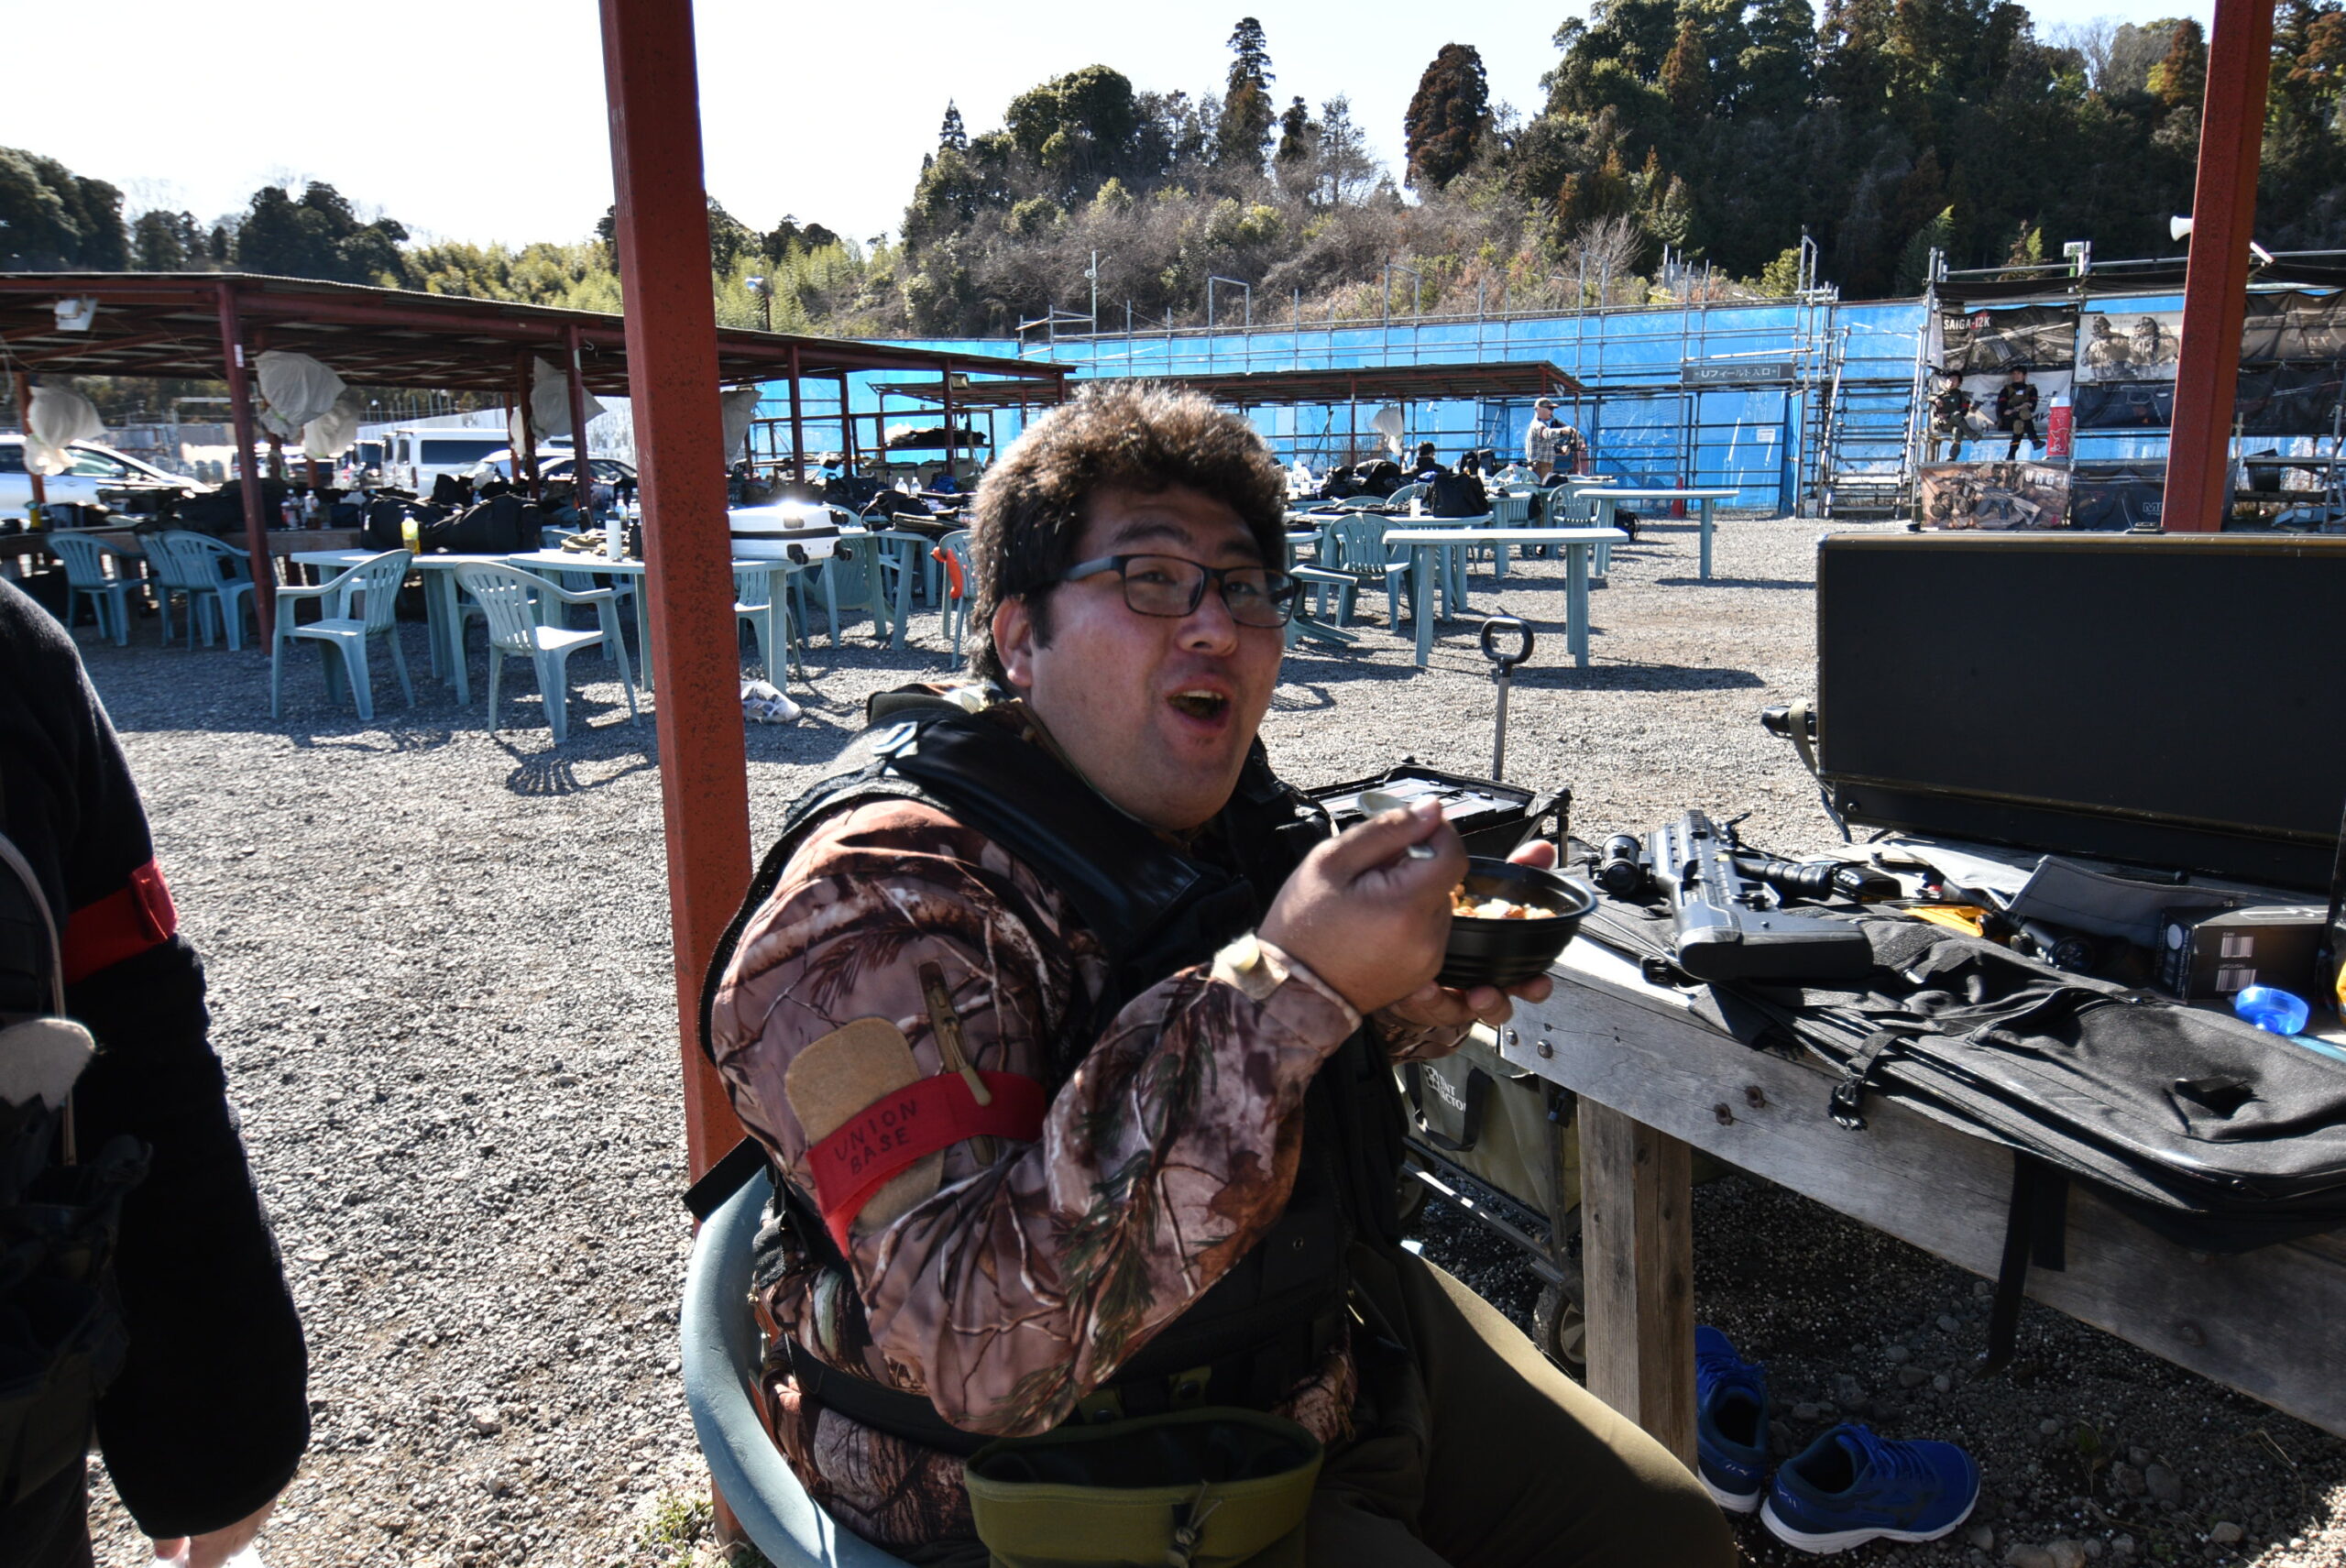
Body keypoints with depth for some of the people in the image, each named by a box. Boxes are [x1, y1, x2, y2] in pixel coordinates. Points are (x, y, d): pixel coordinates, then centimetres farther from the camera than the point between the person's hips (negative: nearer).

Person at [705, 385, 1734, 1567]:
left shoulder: (1216, 803, -1)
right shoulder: (880, 906, -25)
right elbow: (983, 1345, -36)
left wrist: (1413, 997, -7)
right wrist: (1289, 990, -39)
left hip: (1331, 1336, 8)